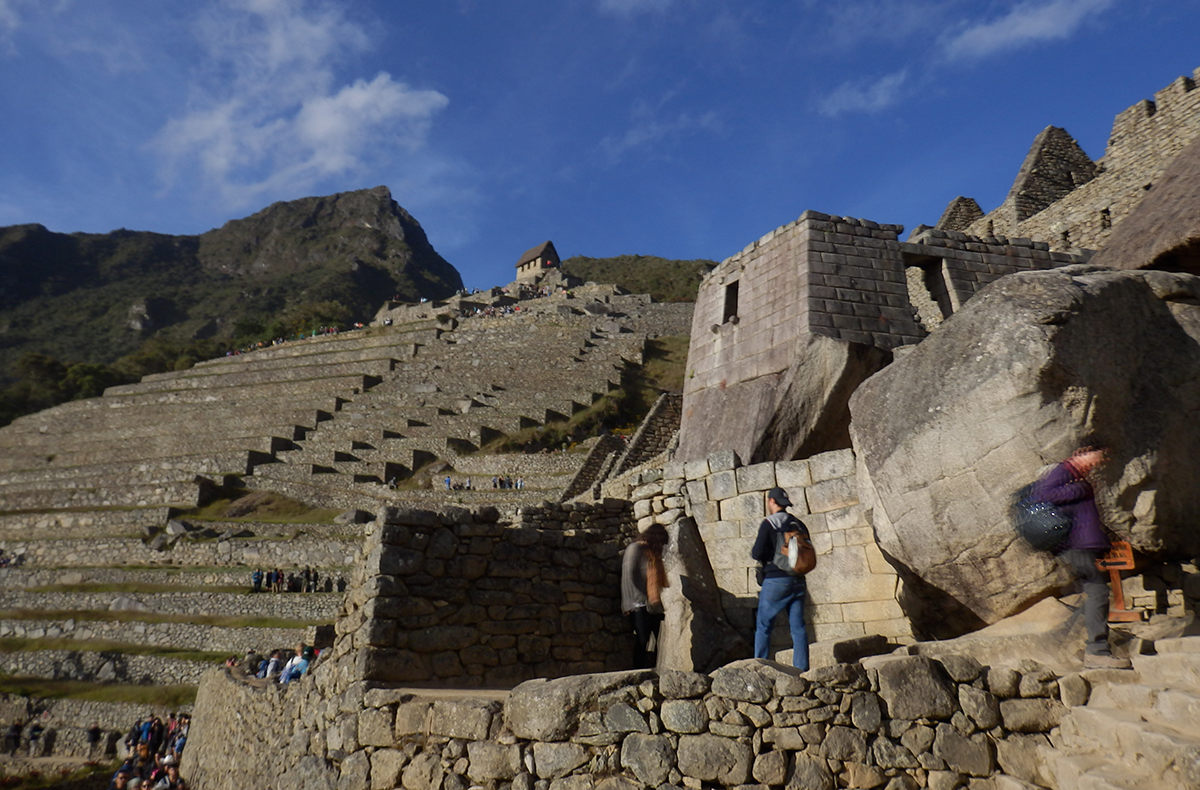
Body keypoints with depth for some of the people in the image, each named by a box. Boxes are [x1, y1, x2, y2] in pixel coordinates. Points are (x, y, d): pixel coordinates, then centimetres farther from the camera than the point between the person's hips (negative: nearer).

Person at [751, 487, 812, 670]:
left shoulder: (769, 523, -7)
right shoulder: (799, 524, 11)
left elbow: (758, 553, -13)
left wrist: (752, 552, 8)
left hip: (775, 581, -5)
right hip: (798, 581, 5)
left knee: (763, 625, 3)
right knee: (798, 626, 8)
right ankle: (801, 668, 6)